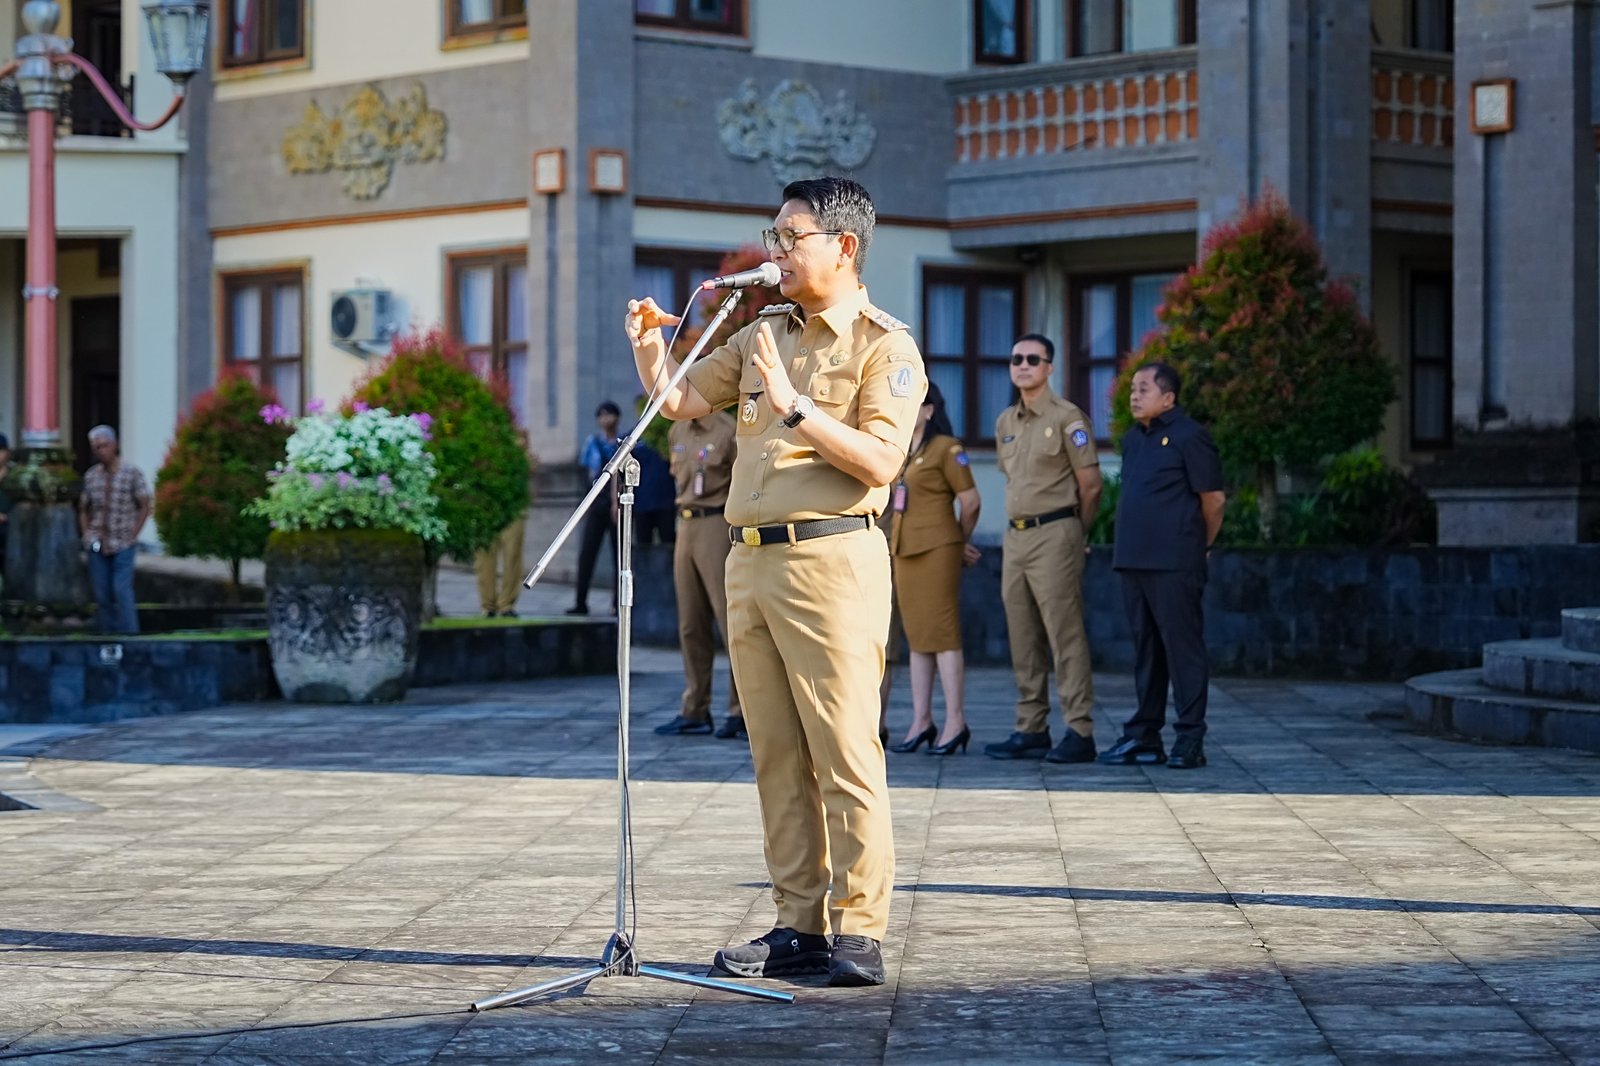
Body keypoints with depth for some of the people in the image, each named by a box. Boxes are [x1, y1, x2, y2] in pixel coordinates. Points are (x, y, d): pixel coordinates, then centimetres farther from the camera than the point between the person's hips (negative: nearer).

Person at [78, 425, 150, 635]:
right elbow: (83, 509, 16)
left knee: (121, 590, -13)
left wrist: (132, 535, -7)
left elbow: (144, 507, -1)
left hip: (123, 545, -4)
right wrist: (86, 533, 2)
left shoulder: (132, 473, -4)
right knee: (101, 595, 5)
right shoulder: (91, 476, 7)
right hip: (97, 546, 4)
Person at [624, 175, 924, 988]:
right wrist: (650, 347, 2)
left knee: (845, 753, -9)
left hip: (830, 560, -7)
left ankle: (859, 931, -7)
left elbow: (879, 461, -14)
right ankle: (799, 927, 12)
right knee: (777, 757, 7)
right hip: (750, 558, 7)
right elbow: (681, 400, 20)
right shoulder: (764, 333, 18)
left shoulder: (885, 346, -3)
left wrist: (794, 405, -19)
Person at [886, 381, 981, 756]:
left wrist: (961, 542, 5)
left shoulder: (946, 448, -7)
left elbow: (970, 501, -9)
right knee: (916, 637, 8)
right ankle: (921, 721, 11)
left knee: (942, 634, -8)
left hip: (936, 550, -8)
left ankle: (955, 723, -7)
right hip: (903, 550, 8)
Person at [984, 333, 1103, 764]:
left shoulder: (1067, 418, -6)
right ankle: (1031, 731, 12)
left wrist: (1071, 532, 5)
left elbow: (1090, 485, -4)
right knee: (1023, 639, 8)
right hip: (1015, 535, 8)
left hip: (1054, 534, -8)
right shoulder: (1005, 422, 15)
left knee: (1065, 635, -9)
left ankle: (1079, 733, -9)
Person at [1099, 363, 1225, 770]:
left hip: (1174, 566, -8)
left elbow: (1213, 499, -7)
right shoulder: (1133, 439, 16)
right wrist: (1128, 546, 18)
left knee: (1183, 649, -5)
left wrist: (1199, 545, 3)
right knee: (1145, 650, 12)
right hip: (1134, 562, 8)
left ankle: (1190, 740, -3)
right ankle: (1143, 736, 17)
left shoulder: (1188, 437, -8)